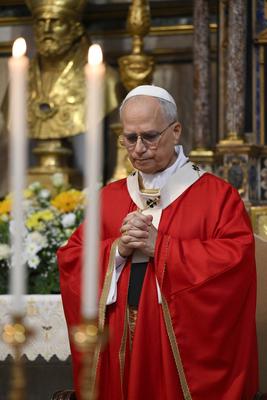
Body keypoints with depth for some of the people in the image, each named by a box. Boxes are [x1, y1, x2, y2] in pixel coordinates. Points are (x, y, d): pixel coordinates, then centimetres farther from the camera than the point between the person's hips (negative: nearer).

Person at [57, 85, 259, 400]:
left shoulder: (216, 195, -3)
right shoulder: (109, 198, 10)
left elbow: (236, 258, -16)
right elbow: (70, 260, 6)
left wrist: (159, 246, -18)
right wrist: (117, 249, -13)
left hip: (184, 348, -3)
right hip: (120, 348, 4)